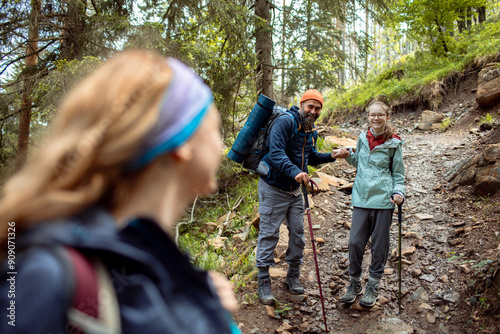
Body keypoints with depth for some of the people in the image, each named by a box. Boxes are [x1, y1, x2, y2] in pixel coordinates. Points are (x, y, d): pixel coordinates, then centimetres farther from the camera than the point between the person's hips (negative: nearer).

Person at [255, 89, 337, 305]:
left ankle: (293, 277, 27)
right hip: (273, 188, -7)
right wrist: (295, 172, -43)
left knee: (298, 233, 10)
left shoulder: (311, 132, 9)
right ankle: (263, 283, 11)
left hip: (295, 190, 8)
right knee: (269, 234, -1)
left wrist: (332, 156, 9)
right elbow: (276, 153, -29)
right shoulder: (285, 121, -17)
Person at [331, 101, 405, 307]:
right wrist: (348, 156, 5)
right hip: (361, 197, 3)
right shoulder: (363, 138, 8)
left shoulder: (393, 143, 0)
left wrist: (398, 192, -10)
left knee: (379, 244, 6)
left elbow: (398, 173, 6)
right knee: (355, 241, 0)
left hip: (383, 198, -2)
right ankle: (354, 283, 20)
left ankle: (373, 287, 23)